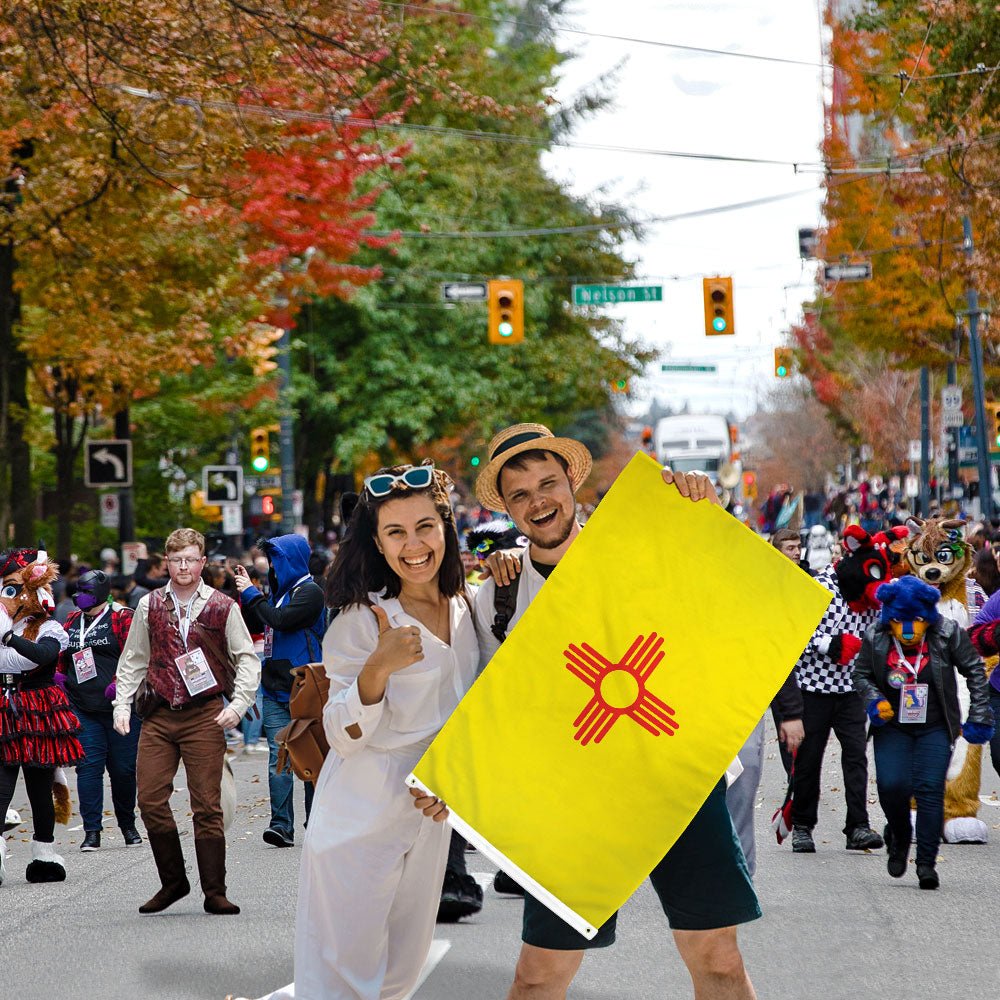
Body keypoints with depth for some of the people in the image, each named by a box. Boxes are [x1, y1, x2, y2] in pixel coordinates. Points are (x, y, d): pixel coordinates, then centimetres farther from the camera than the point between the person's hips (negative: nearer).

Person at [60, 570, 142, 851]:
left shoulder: (123, 618, -1)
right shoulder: (71, 622, 15)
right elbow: (61, 657, 24)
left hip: (120, 707, -4)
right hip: (82, 709, 4)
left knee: (123, 768, 3)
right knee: (88, 765, -5)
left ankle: (127, 825, 22)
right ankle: (92, 830, -4)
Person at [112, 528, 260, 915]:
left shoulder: (222, 607, 2)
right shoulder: (149, 606, 9)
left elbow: (247, 658, 5)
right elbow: (132, 660, 16)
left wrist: (238, 704, -7)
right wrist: (122, 705, 5)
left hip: (205, 715, -3)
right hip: (159, 715, 3)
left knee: (206, 805, -3)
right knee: (150, 800, -3)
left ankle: (214, 893, 3)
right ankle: (173, 881, 13)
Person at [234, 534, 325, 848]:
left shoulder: (309, 592, -7)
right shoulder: (280, 590, 16)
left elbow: (280, 620, -20)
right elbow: (255, 625, 23)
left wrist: (251, 594, -10)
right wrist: (245, 595, 10)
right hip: (274, 689, 7)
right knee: (279, 757, -2)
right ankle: (281, 825, -7)